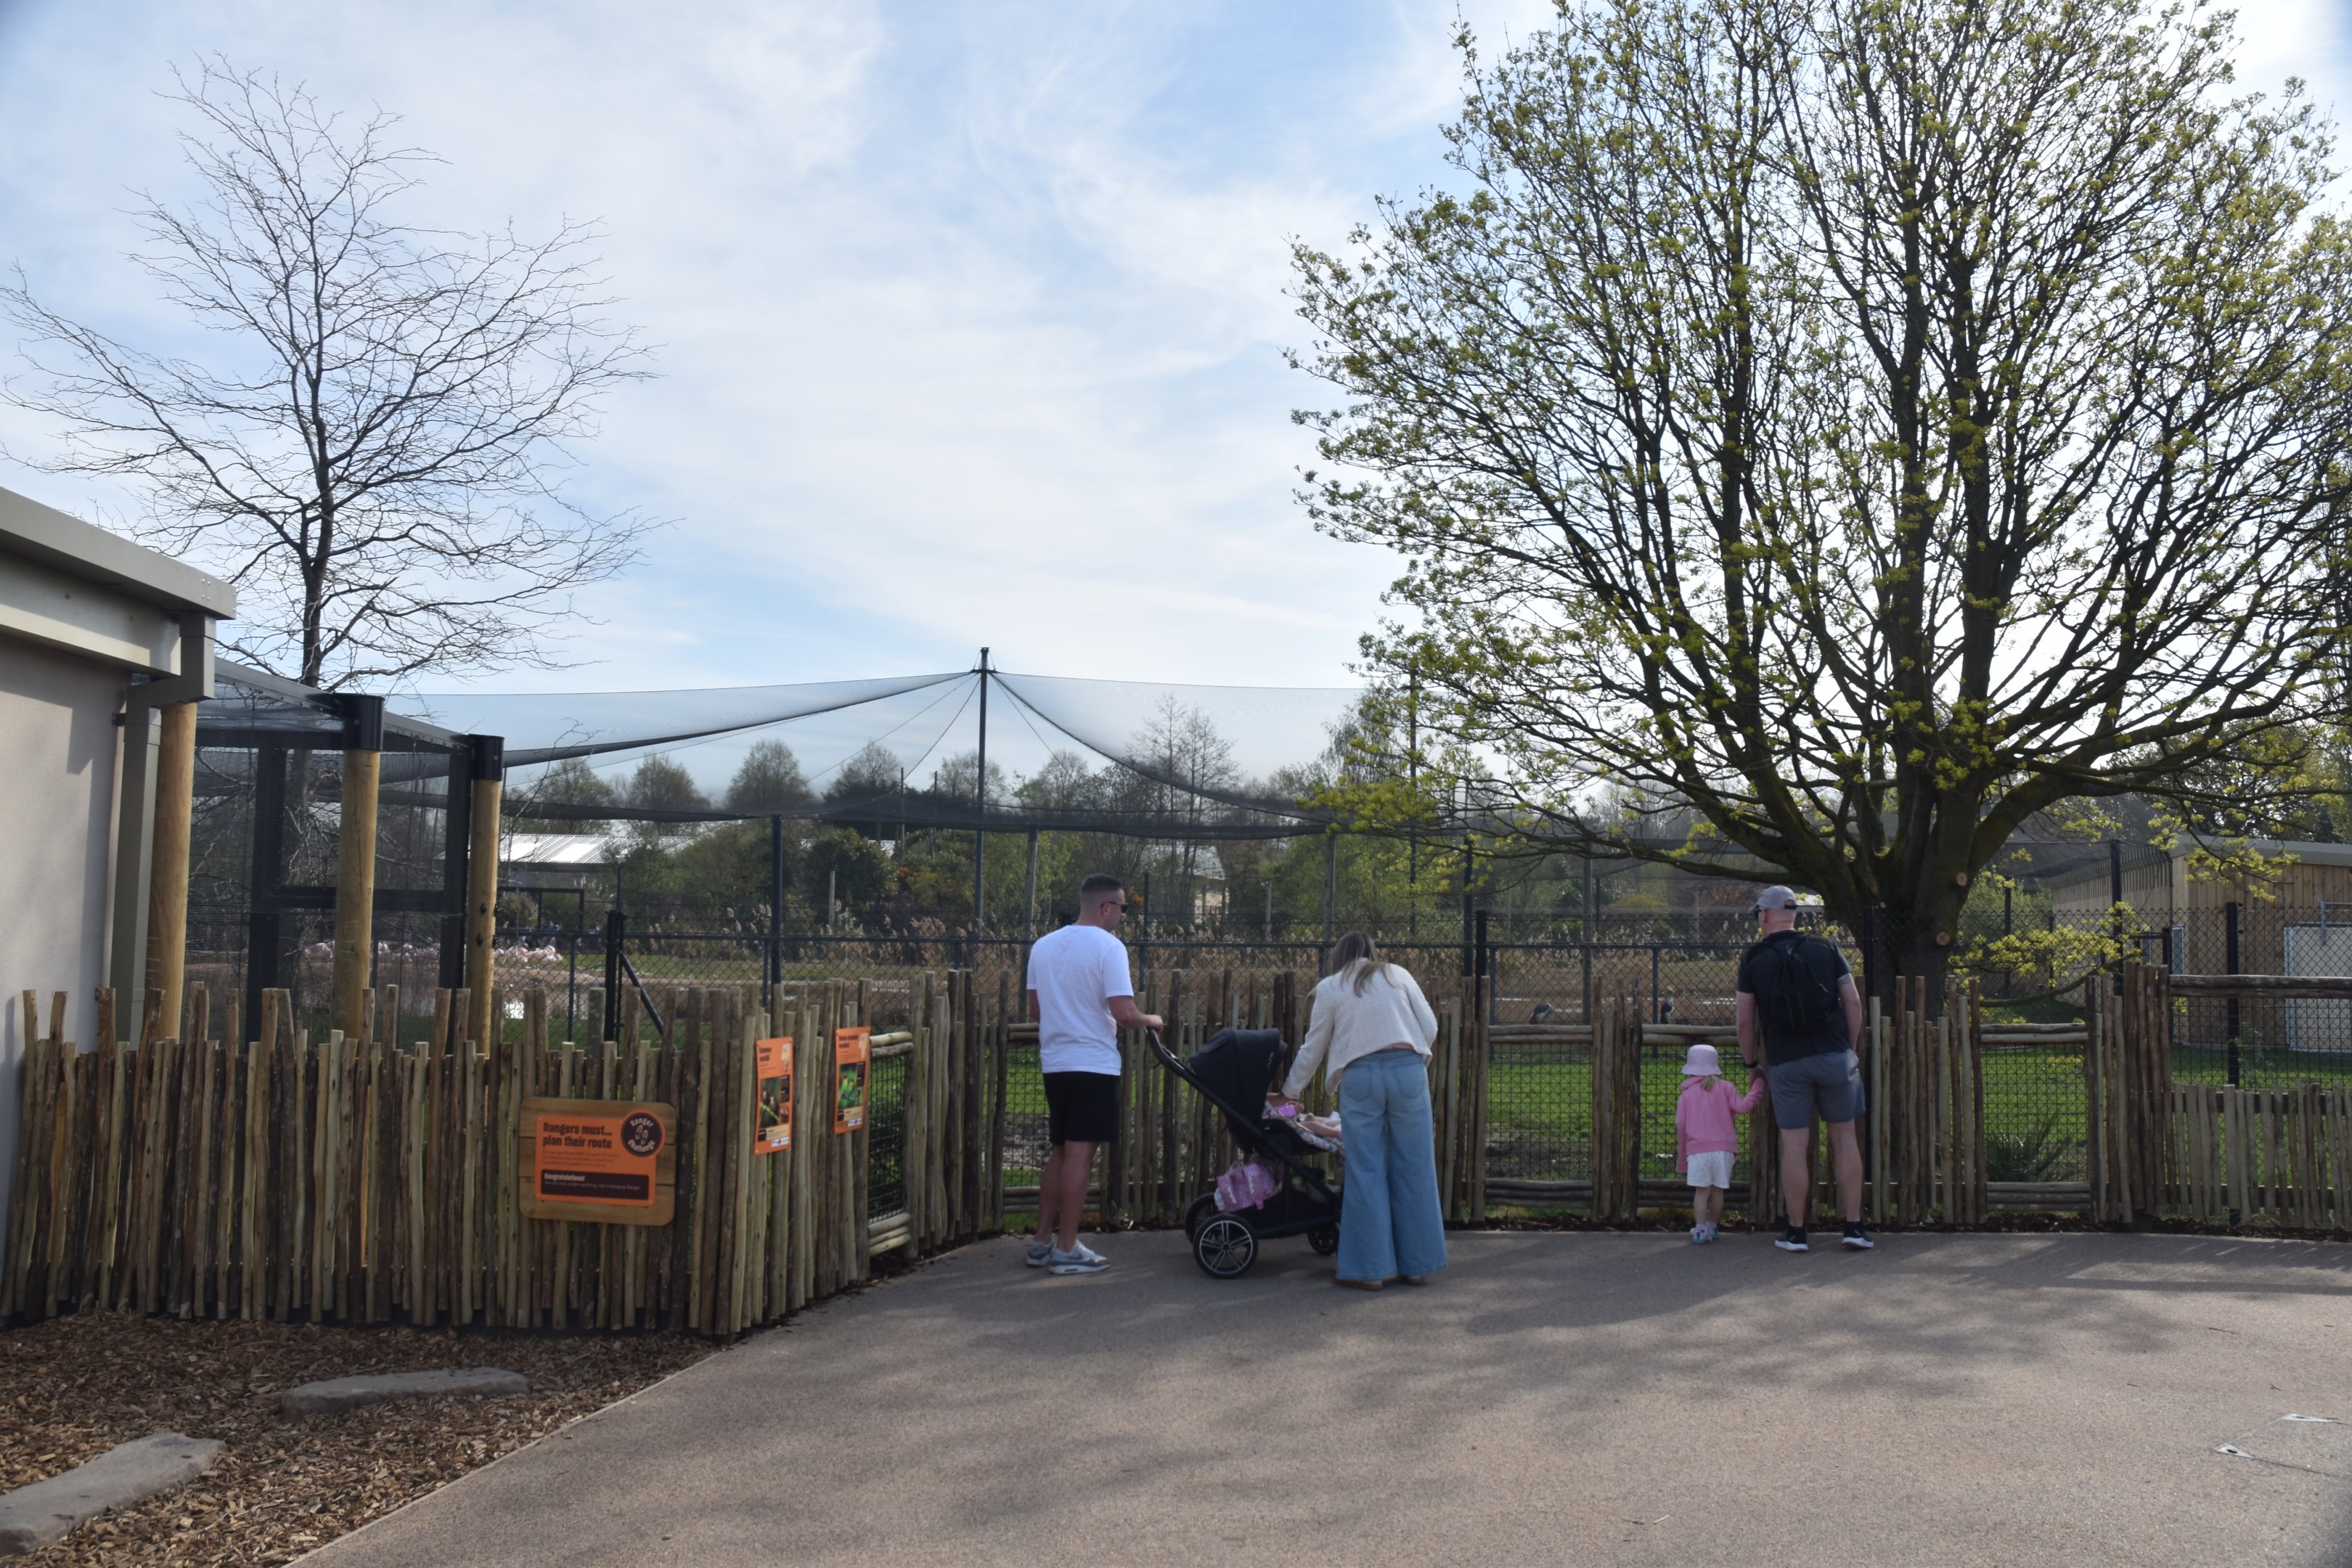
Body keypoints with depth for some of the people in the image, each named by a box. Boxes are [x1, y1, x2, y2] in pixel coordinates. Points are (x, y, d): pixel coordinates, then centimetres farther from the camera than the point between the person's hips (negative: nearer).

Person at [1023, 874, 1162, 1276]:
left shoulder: (1043, 945, 8)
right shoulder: (1108, 946, -13)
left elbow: (1035, 1010, 14)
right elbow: (1123, 1014, -19)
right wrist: (1151, 1021, 1)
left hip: (1054, 1062, 7)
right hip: (1093, 1064, -7)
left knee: (1060, 1152, 16)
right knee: (1079, 1155, -2)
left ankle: (1042, 1242, 19)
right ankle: (1067, 1250, 2)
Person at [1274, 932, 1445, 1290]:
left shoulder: (1330, 988, 15)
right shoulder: (1398, 975, 17)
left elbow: (1312, 1049, 21)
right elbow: (1430, 1027, 10)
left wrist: (1290, 1092, 34)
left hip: (1360, 1075, -1)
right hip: (1408, 1069, 1)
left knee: (1366, 1172, 5)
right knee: (1413, 1168, 8)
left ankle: (1370, 1268, 7)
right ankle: (1417, 1265, 14)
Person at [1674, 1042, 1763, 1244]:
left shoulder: (1687, 1093, 7)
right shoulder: (1724, 1088, 2)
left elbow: (1680, 1124, 7)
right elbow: (1742, 1106, -7)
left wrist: (1682, 1155, 17)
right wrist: (1757, 1087, 4)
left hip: (1697, 1149, 0)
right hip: (1722, 1147, 0)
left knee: (1702, 1190, 0)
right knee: (1718, 1190, 12)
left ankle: (1700, 1230, -10)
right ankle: (1711, 1227, 20)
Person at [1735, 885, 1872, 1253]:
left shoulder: (1753, 959, 1)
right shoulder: (1825, 950, 5)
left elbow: (1745, 1020, 1)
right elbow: (1853, 1002, 3)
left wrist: (1751, 1061, 14)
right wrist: (1852, 1049, 12)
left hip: (1786, 1063, -1)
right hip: (1835, 1055, 1)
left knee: (1794, 1145, 3)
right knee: (1845, 1139, 9)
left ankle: (1796, 1232, 8)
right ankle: (1854, 1226, 9)